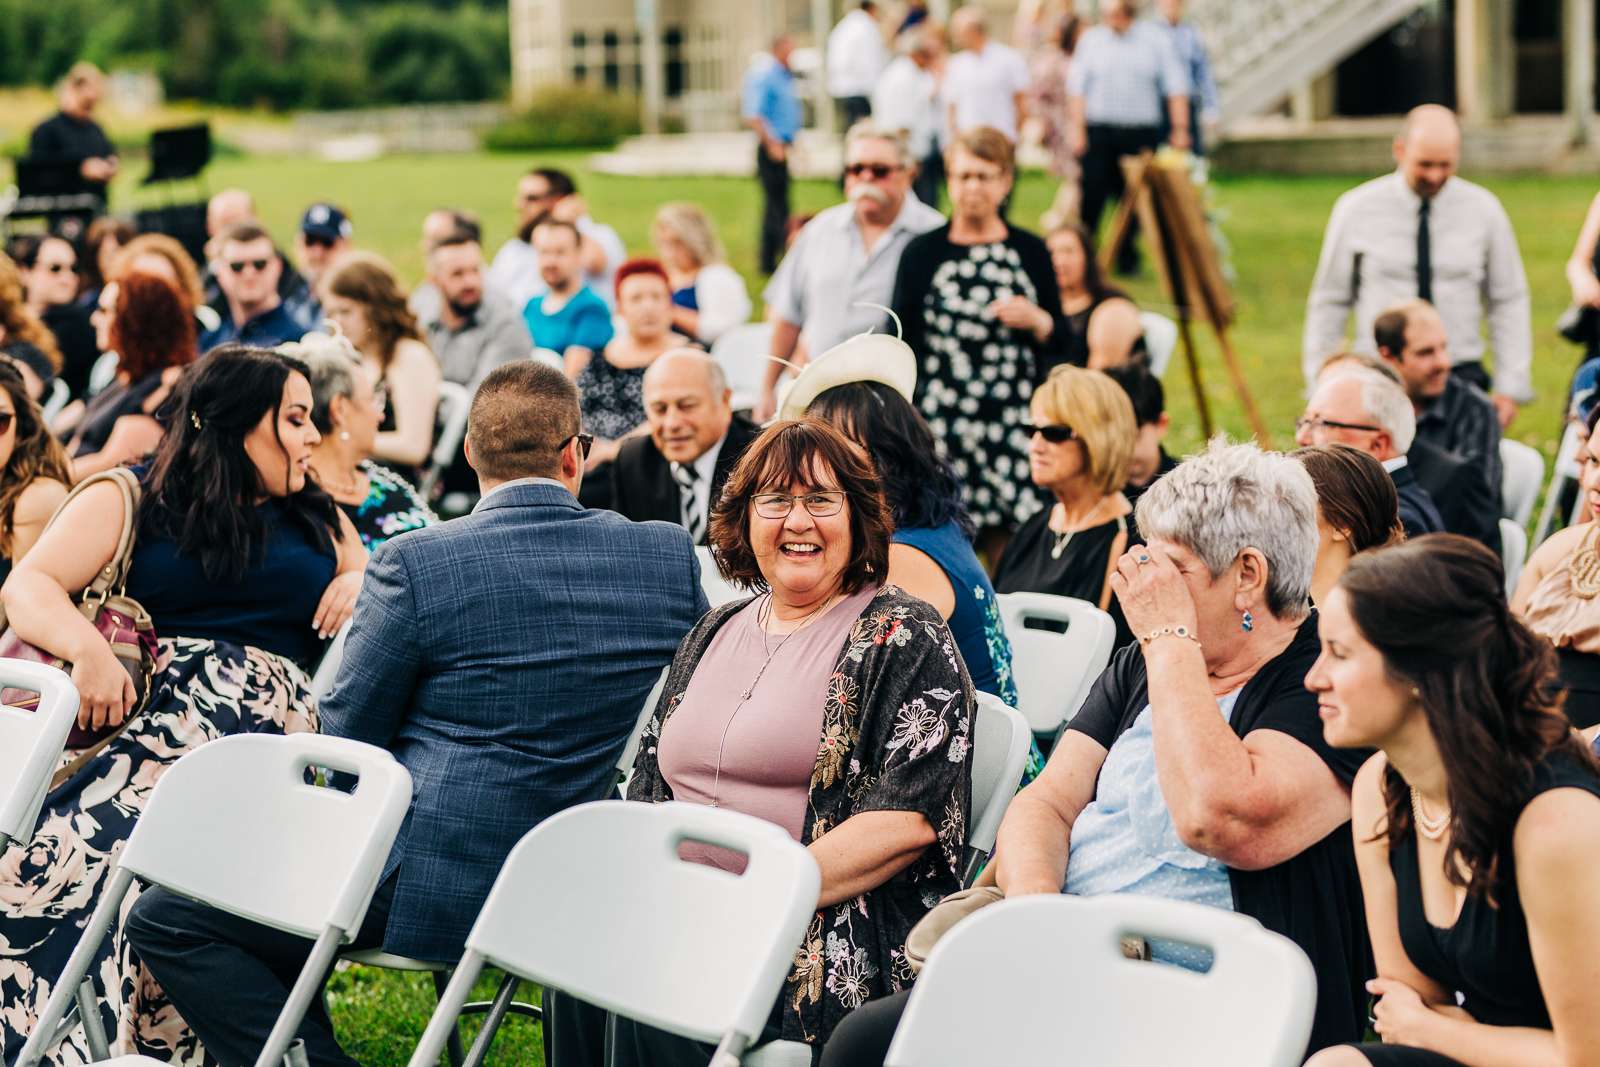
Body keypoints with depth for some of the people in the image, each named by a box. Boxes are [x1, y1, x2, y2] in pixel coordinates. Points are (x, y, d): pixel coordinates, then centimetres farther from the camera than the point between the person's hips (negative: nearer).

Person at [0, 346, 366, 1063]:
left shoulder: (320, 525, 27)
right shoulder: (128, 501, 16)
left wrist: (364, 586, 10)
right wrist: (88, 649, -15)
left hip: (273, 736, 1)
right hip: (149, 725, -1)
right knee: (73, 847, -33)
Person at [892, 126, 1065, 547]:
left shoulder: (1030, 252, 9)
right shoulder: (922, 252, 5)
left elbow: (1060, 346, 14)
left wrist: (1038, 322, -7)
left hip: (1014, 428, 1)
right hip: (941, 427, -1)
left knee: (1009, 545, -3)